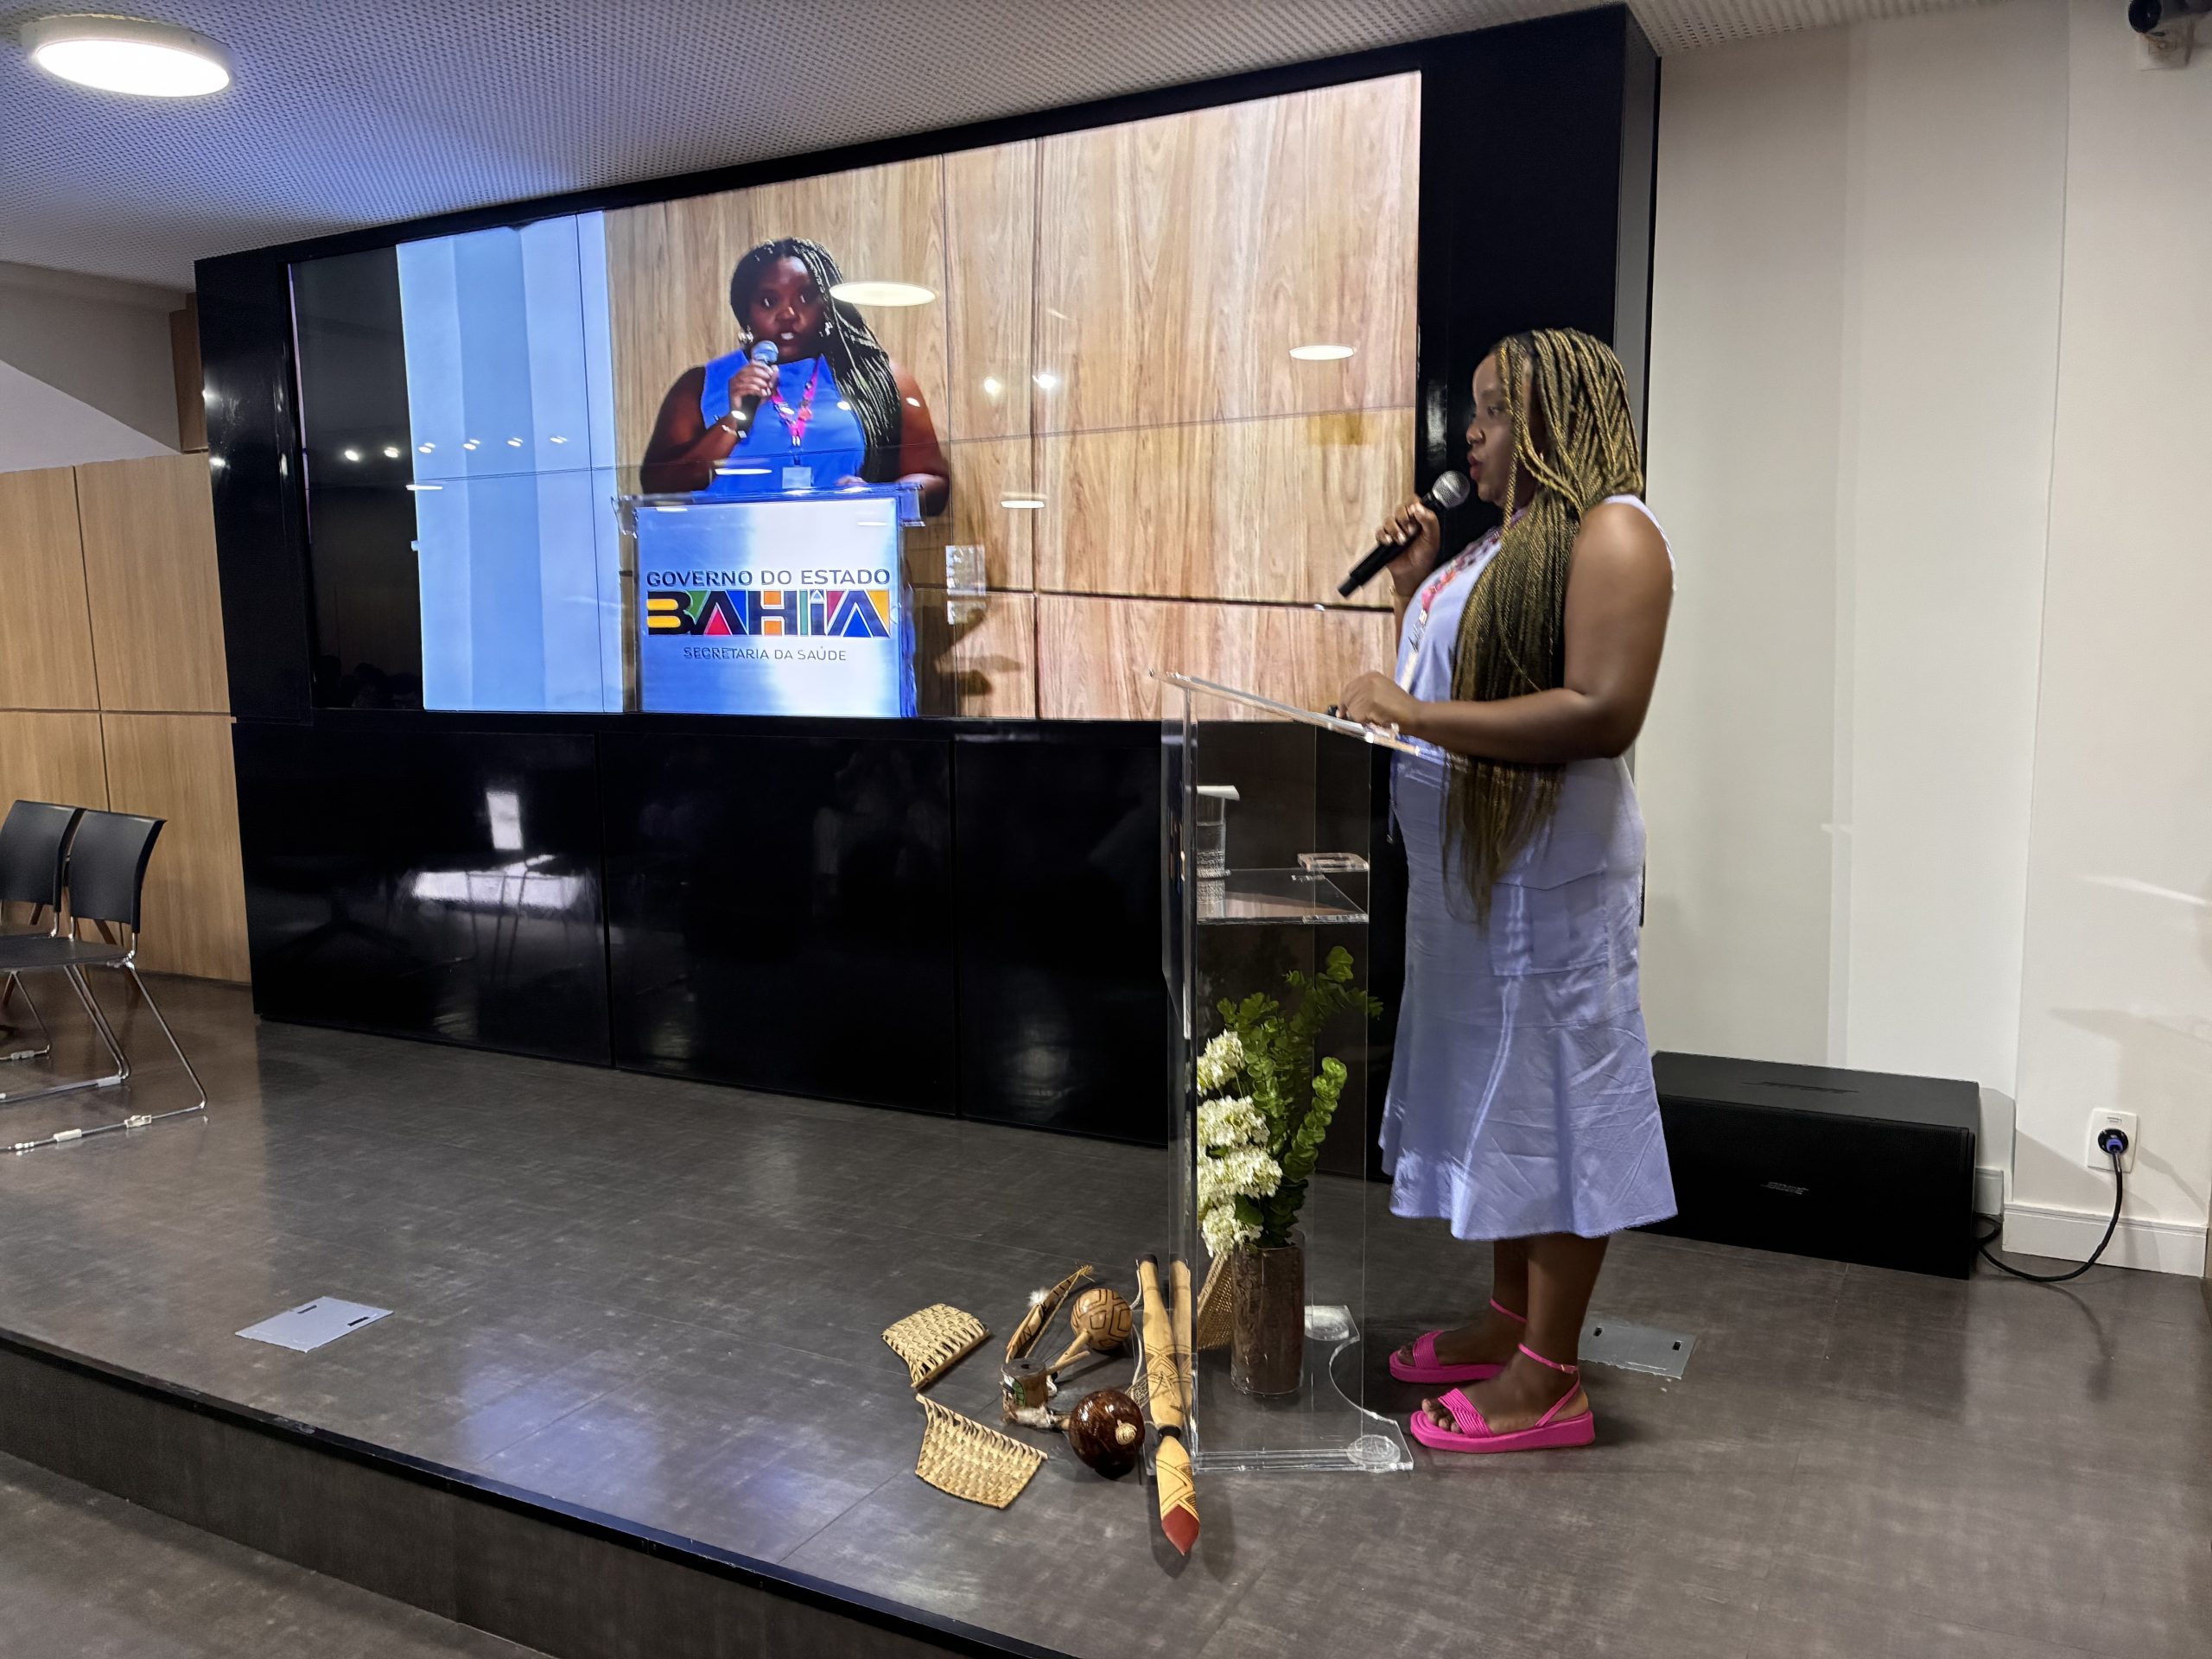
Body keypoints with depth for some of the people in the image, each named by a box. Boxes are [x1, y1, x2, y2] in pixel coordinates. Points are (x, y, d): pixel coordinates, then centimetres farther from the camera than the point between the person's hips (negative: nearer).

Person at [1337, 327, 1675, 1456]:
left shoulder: (1612, 532, -12)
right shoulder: (1503, 540, 17)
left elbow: (1603, 713, -24)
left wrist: (1416, 715, -22)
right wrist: (1414, 582, 10)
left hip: (1549, 871, -9)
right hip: (1466, 862, 10)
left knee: (1553, 1105, 0)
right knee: (1498, 1097, 16)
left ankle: (1548, 1382, 12)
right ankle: (1509, 1324, 31)